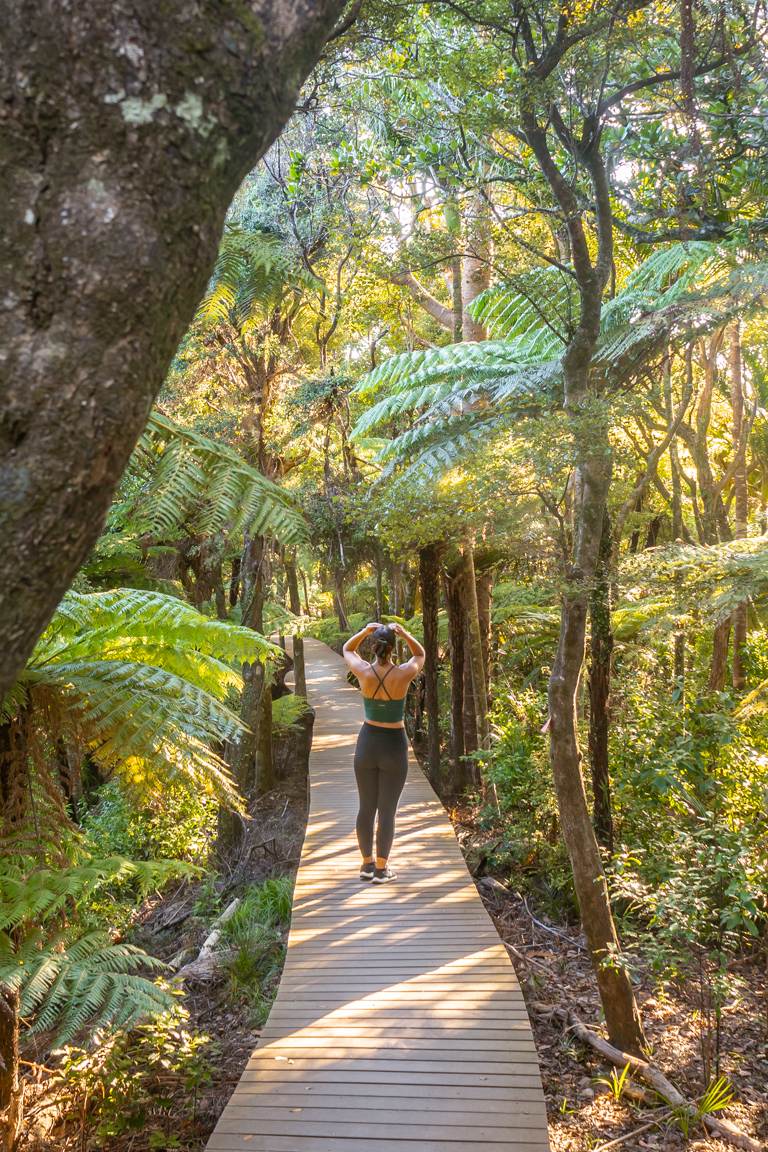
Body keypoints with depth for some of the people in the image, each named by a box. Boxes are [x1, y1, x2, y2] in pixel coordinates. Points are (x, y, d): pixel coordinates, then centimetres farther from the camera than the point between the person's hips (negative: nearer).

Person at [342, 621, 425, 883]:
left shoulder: (364, 672, -13)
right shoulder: (403, 674, -16)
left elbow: (347, 649, 9)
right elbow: (420, 655, 7)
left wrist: (365, 631, -7)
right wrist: (404, 633, -9)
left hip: (367, 743, 2)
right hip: (394, 746, -2)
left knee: (366, 807, 14)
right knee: (387, 810, 7)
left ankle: (367, 864, 25)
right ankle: (381, 869, 14)